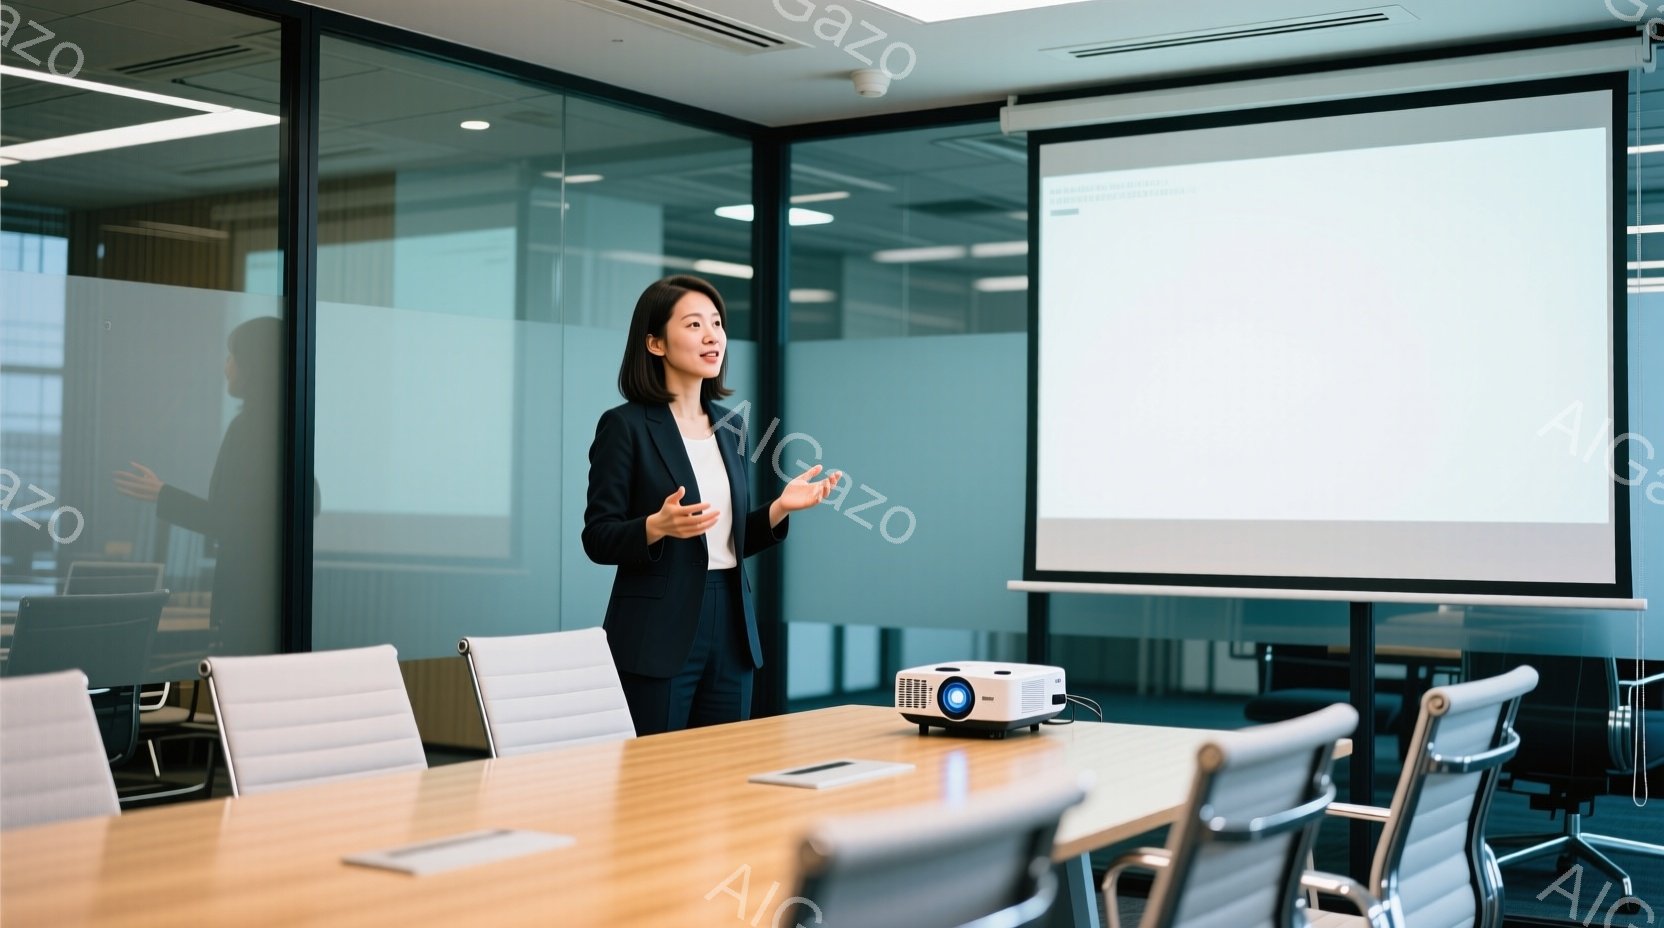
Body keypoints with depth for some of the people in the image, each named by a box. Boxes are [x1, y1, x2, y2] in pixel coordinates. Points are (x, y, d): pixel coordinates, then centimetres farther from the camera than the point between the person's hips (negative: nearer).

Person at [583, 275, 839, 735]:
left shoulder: (729, 427, 12)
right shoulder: (624, 425, -7)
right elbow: (598, 539, -9)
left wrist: (779, 508, 0)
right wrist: (659, 526, -26)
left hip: (730, 628, 6)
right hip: (658, 636, -6)